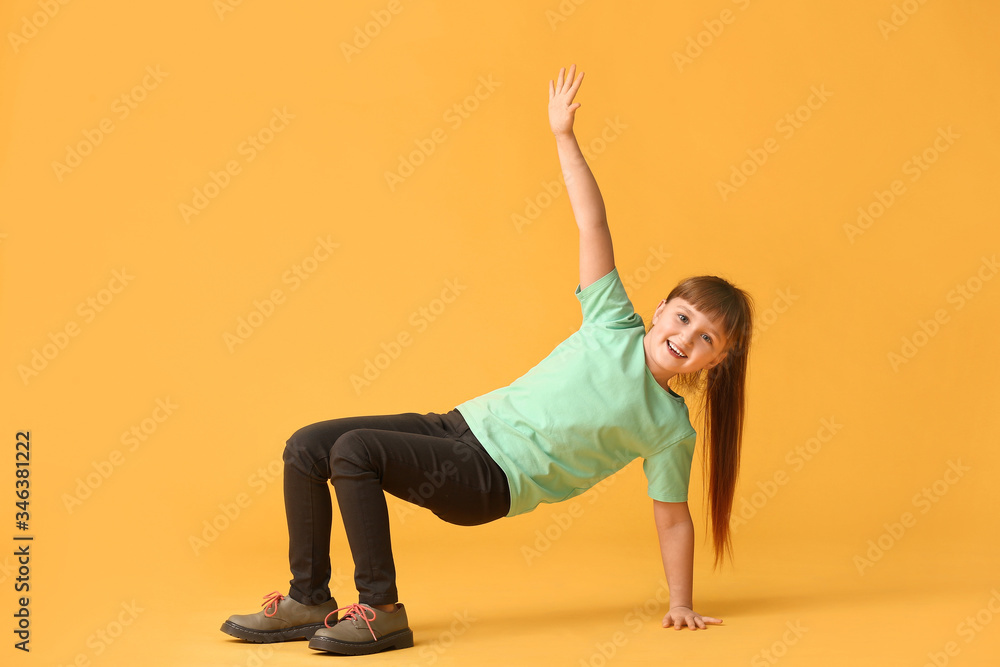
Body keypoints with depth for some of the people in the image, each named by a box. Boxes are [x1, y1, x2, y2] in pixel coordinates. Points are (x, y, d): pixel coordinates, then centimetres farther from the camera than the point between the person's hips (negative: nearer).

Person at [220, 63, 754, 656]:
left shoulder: (671, 427, -4)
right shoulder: (617, 327, 3)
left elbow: (673, 517, 4)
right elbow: (593, 226, 0)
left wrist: (681, 604, 5)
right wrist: (565, 137, -2)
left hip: (488, 481, -5)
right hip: (458, 427, 6)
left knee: (354, 450, -28)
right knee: (307, 447, -5)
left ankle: (380, 611, -17)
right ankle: (309, 600, 7)